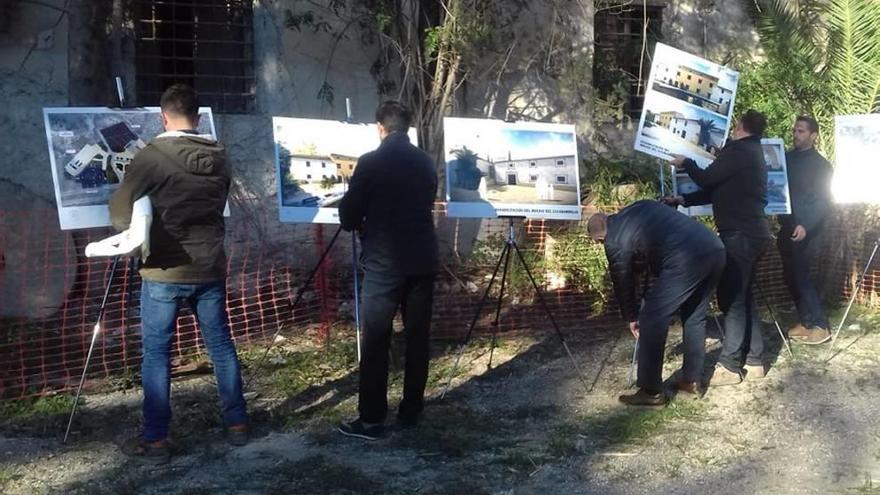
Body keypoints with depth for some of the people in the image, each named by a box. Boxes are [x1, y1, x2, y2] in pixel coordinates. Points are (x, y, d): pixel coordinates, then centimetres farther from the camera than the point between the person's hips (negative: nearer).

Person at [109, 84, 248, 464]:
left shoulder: (151, 157, -12)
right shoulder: (219, 157, 2)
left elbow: (121, 214, -7)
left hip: (164, 271, -4)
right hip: (209, 268, 4)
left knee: (156, 353, 4)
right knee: (221, 345, 13)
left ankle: (155, 440, 8)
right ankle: (237, 423, 21)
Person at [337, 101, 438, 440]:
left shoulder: (370, 162, -7)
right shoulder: (425, 163, 9)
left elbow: (348, 216, -4)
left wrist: (365, 226, 19)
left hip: (384, 262, -5)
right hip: (422, 259, 5)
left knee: (375, 341, -1)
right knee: (417, 338, 10)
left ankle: (371, 420, 1)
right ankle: (411, 411, 17)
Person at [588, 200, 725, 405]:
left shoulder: (614, 242, 7)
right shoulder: (640, 207, 27)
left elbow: (623, 283, 18)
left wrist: (631, 318, 33)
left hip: (686, 260, -8)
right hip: (715, 248, 8)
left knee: (652, 321, 3)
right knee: (695, 317, 22)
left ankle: (651, 392, 7)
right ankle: (692, 381, 30)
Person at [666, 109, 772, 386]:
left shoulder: (738, 150, -10)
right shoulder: (753, 153, 21)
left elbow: (706, 180, -10)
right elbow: (716, 189, 20)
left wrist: (686, 164, 9)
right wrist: (682, 200, 16)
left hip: (739, 235, -10)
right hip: (754, 234, 10)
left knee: (732, 300, -8)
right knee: (745, 297, 13)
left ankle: (729, 367, -6)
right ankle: (754, 361, 16)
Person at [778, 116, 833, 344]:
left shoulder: (821, 164, -5)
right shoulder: (786, 158, 11)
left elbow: (824, 201, -11)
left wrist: (806, 226, -22)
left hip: (806, 230, -6)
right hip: (787, 227, 6)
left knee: (801, 275, -9)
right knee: (791, 276, 6)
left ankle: (820, 326, -2)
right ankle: (806, 321, 16)